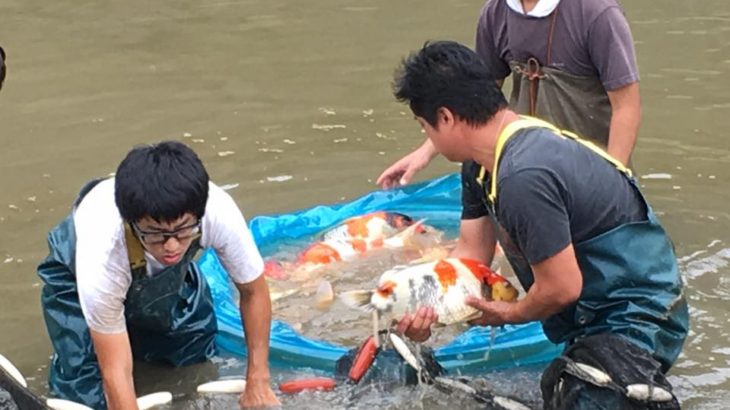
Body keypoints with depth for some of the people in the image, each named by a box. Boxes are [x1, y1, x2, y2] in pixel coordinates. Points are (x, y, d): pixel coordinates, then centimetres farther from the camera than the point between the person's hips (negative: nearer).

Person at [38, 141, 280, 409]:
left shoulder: (219, 213, -39)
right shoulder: (102, 252, -46)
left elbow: (254, 291, -20)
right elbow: (115, 372, -37)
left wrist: (258, 383, -19)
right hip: (76, 276, -3)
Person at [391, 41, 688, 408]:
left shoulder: (521, 177, -31)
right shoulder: (481, 160, 1)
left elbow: (561, 288, -27)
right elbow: (470, 252, 4)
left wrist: (509, 315, -7)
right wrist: (426, 307, -12)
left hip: (638, 319, -10)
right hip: (598, 312, 10)